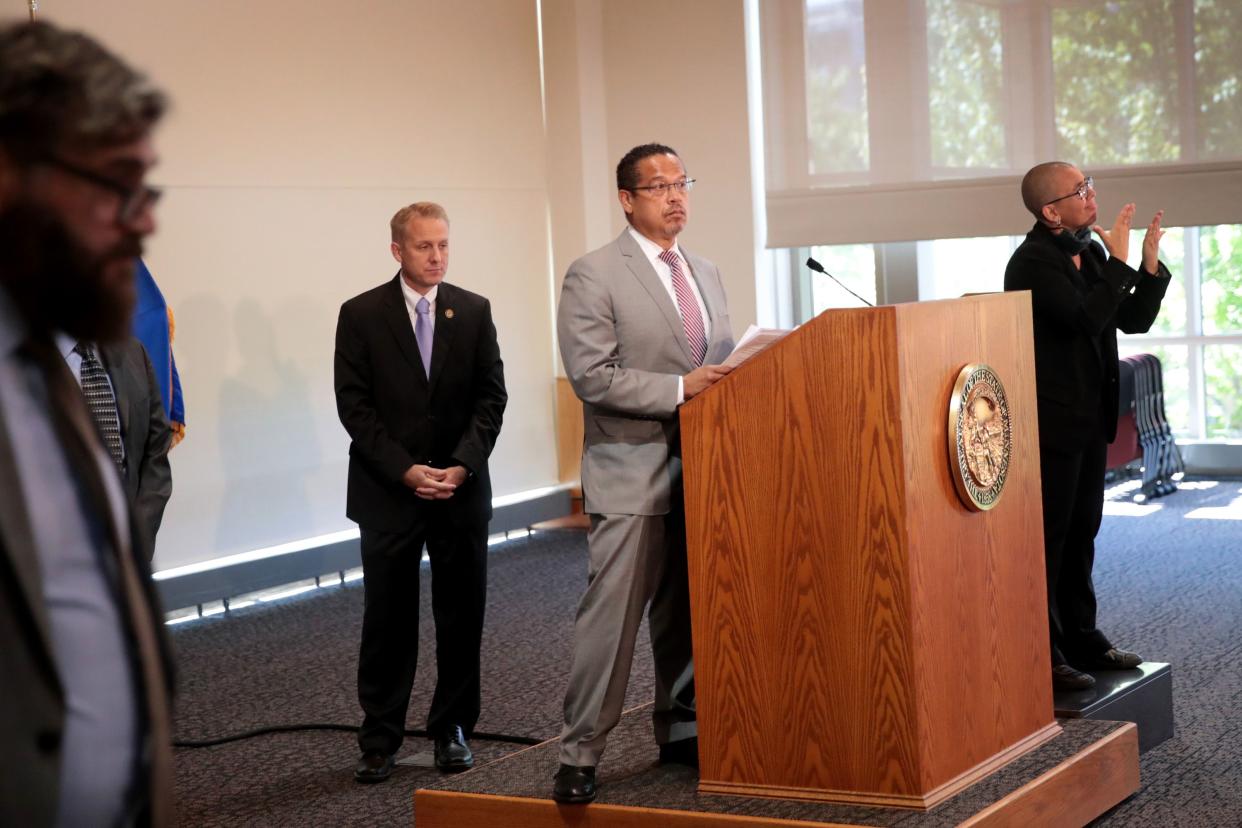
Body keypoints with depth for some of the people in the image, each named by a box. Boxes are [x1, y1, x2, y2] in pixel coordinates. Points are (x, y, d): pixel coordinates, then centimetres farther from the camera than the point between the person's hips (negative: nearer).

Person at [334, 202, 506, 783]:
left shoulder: (473, 311, 5)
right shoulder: (360, 315, -1)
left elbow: (491, 396, 3)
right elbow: (354, 406, -5)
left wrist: (463, 465, -11)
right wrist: (404, 470, -13)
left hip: (462, 489, 2)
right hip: (387, 492, -2)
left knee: (461, 615, 6)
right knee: (388, 620, 3)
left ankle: (452, 729, 18)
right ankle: (379, 740, 11)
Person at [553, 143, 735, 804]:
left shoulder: (705, 274, 16)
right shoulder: (593, 276, -6)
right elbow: (592, 376, -14)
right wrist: (679, 389, -19)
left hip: (702, 470, 6)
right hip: (633, 473, -6)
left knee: (687, 613, 12)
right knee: (611, 617, -7)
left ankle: (680, 732, 25)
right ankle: (579, 755, 0)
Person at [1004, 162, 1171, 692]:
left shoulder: (1089, 254, 10)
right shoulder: (1033, 262, -16)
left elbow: (1133, 320, 12)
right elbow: (1085, 317, -27)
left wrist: (1150, 266, -1)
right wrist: (1119, 261, -20)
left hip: (1089, 418, 9)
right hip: (1052, 421, -9)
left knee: (1081, 533, 15)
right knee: (1048, 538, -4)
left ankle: (1080, 638, 25)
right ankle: (1043, 654, 1)